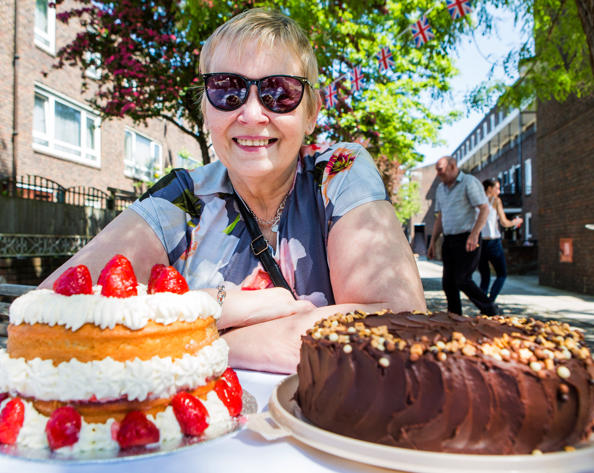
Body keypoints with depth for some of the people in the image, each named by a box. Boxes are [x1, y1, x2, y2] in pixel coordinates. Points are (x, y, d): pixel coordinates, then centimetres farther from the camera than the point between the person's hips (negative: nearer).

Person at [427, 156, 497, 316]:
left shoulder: (469, 182, -5)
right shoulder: (441, 188, 17)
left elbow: (484, 209, -13)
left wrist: (474, 234, -24)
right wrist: (432, 241, 13)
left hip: (467, 240, -7)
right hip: (449, 241, 7)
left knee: (462, 280, -10)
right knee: (448, 282, 5)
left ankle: (489, 310, 10)